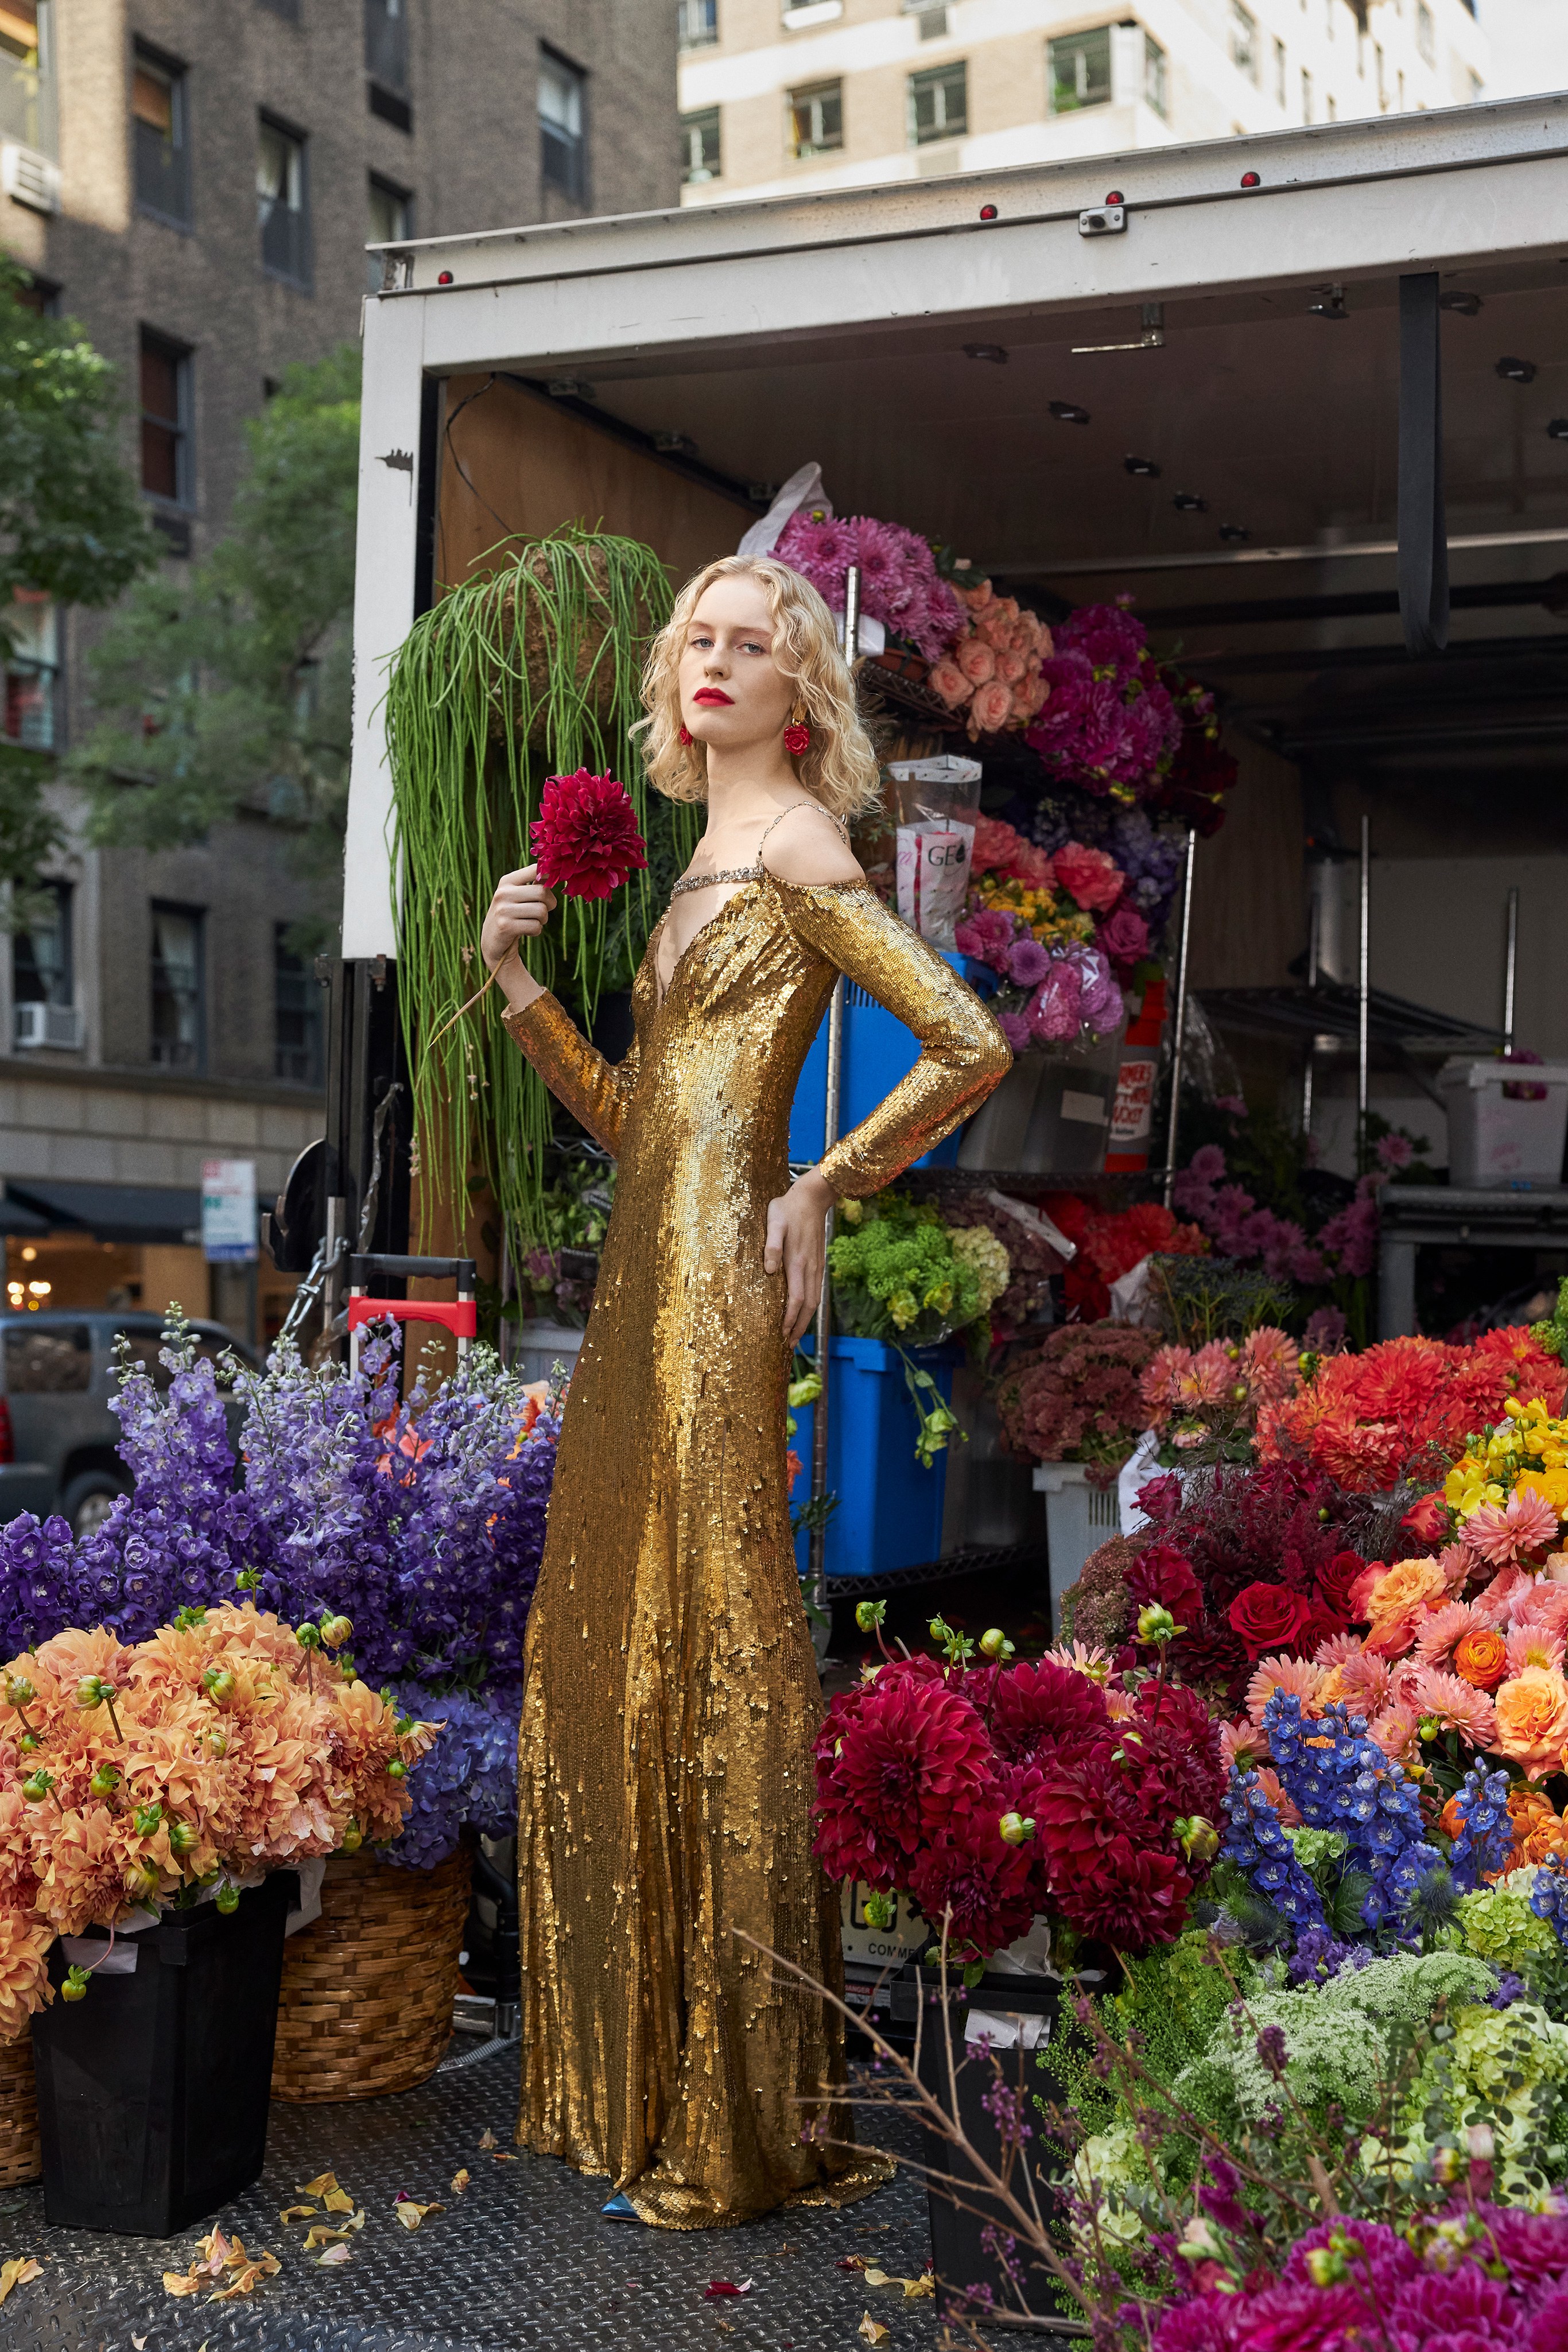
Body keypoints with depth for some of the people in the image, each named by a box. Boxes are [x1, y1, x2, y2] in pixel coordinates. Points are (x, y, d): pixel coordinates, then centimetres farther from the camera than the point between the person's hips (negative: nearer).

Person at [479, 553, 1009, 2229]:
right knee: (600, 1652, 10)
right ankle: (628, 2073, 23)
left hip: (718, 1276, -9)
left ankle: (743, 2118, 5)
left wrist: (826, 1190, -6)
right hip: (648, 1276, 9)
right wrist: (517, 978, 9)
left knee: (711, 1650, -6)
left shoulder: (791, 849, -5)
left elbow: (971, 1046, -14)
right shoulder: (703, 865, 20)